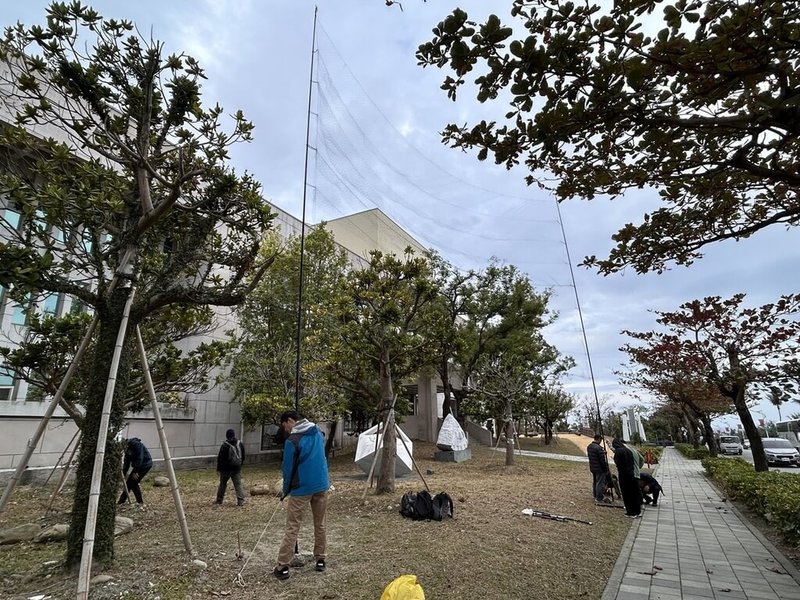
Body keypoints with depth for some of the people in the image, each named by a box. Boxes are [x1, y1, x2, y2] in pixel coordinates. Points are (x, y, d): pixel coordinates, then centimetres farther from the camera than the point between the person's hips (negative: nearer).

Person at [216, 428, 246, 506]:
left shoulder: (225, 445, -16)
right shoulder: (240, 444, 1)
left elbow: (220, 458, -11)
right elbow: (243, 457, 10)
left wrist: (218, 468, 1)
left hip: (226, 468, -3)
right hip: (237, 468, 3)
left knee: (223, 484, 15)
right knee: (238, 484, 4)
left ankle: (219, 500, 25)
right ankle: (241, 501, -4)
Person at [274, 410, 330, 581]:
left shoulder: (292, 440, -15)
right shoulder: (318, 433, 5)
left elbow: (288, 468, -8)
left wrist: (285, 490, 8)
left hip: (302, 488, -6)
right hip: (322, 485, 6)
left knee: (292, 528, 5)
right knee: (320, 524, 18)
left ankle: (283, 567, 8)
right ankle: (320, 559, 27)